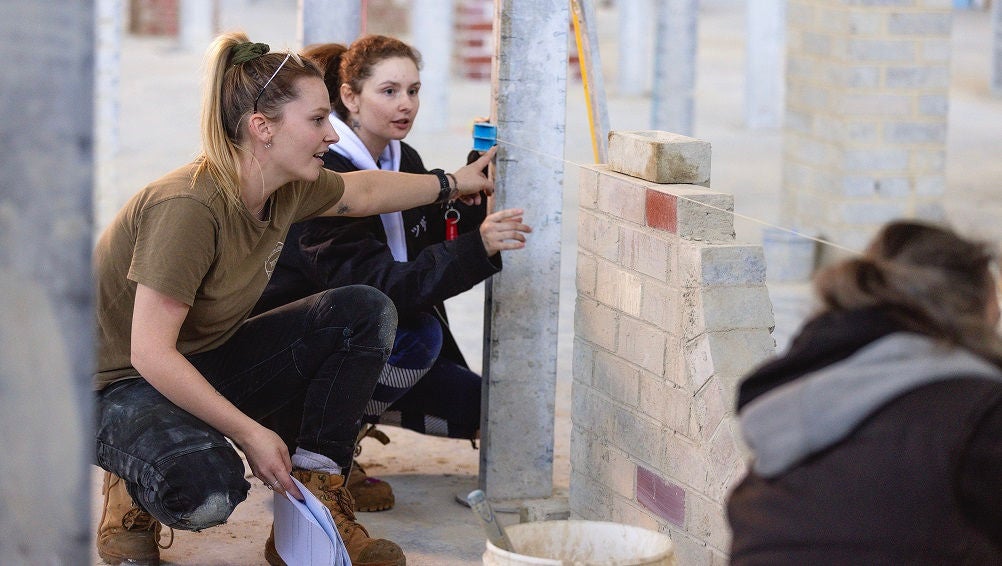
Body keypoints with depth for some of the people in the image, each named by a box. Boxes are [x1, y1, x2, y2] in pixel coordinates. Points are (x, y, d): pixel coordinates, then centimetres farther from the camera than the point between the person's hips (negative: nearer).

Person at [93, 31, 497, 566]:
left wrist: (451, 184, 31)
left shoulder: (288, 189, -5)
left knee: (365, 312, -3)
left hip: (202, 369, 9)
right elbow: (151, 353, -30)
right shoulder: (189, 206, -30)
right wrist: (250, 433, -28)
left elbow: (363, 190, 20)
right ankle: (136, 493, -1)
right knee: (209, 490, -39)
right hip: (121, 387, -9)